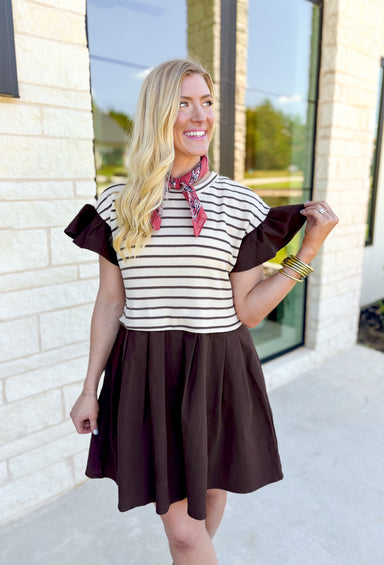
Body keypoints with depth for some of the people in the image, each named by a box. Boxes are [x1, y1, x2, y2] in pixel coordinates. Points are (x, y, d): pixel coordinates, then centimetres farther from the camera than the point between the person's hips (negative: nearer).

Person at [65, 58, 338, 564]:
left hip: (217, 374, 0)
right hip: (146, 375, 1)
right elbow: (110, 301, 4)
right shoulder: (118, 204, 0)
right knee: (180, 524, 6)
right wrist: (90, 388, 6)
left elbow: (248, 310, -4)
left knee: (207, 492, 22)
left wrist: (309, 249, -11)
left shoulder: (240, 204, -4)